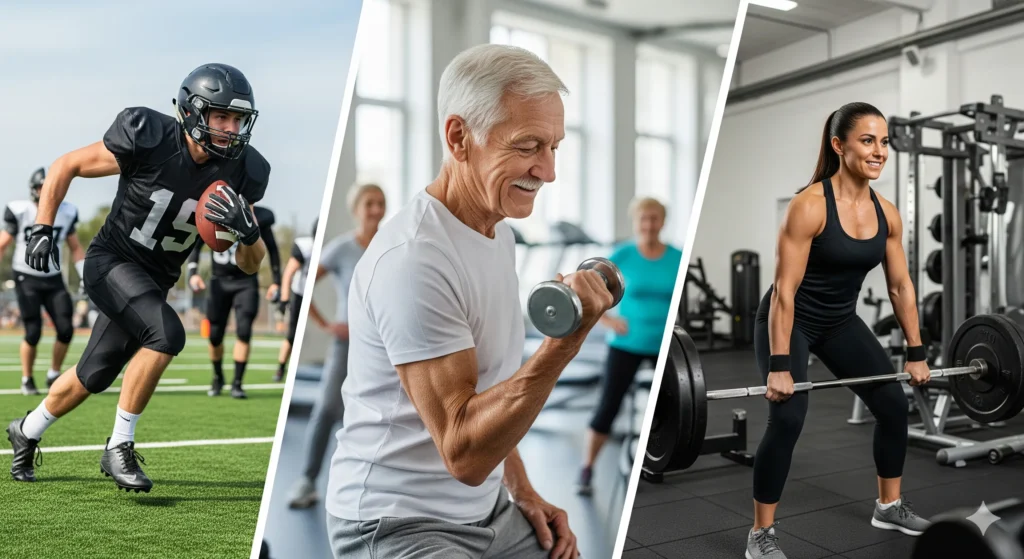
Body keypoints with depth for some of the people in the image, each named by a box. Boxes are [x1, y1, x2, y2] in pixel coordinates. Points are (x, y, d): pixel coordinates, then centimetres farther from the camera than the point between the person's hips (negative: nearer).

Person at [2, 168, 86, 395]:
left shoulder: (66, 212, -1)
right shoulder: (20, 212, -10)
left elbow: (75, 248, 9)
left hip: (53, 279, 3)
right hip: (27, 279, -3)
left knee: (66, 330, -6)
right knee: (33, 333, -9)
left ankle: (54, 375, 14)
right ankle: (27, 380, 13)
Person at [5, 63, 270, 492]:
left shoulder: (239, 172, -12)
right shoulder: (148, 140, -22)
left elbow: (250, 265, -10)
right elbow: (65, 166, -6)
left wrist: (247, 229, -30)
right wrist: (43, 227, -12)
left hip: (155, 280, 5)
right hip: (111, 262, -5)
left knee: (94, 377, 17)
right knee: (166, 333, -29)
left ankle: (27, 432, 46)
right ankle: (118, 447, -10)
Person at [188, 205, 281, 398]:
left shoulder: (258, 217, -9)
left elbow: (272, 249, 3)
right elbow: (196, 245, 3)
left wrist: (275, 281, 1)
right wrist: (193, 272, -12)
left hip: (246, 282, -1)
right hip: (219, 281, 1)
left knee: (244, 332, -14)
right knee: (215, 335, 4)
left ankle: (237, 383, -1)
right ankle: (218, 377, 29)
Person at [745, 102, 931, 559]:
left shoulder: (887, 213, -4)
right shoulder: (810, 205, -24)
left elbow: (901, 286, 5)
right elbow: (785, 289, -26)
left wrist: (916, 353, 6)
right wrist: (779, 366, -28)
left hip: (840, 322, 7)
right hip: (790, 321, -7)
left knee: (894, 404, 9)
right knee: (788, 417, -21)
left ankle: (889, 506, 32)